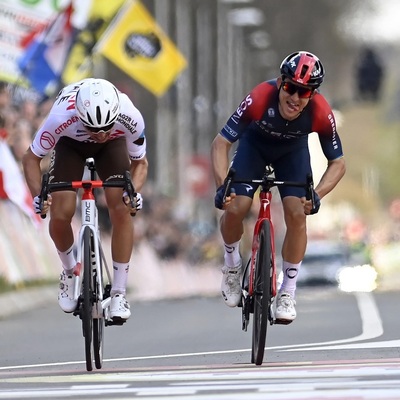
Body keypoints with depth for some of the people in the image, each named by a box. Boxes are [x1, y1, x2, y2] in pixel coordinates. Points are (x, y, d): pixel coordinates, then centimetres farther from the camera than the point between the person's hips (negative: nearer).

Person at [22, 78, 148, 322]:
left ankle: (119, 293, -8)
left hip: (113, 145, 0)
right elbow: (31, 158, -23)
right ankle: (70, 272, 16)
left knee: (121, 210, -20)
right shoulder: (61, 117, -41)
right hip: (71, 144, 0)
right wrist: (38, 194, -39)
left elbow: (140, 163, -16)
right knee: (60, 215, -16)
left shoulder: (130, 118, -37)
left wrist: (135, 192, -37)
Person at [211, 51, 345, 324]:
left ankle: (288, 294, 0)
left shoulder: (321, 114, -35)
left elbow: (338, 162, -22)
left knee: (297, 214, -17)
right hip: (254, 145, -1)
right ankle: (232, 264, 13)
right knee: (235, 208, -19)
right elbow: (221, 143, -32)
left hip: (293, 151, 1)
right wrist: (222, 186, -45)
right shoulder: (260, 98, -39)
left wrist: (317, 195, -38)